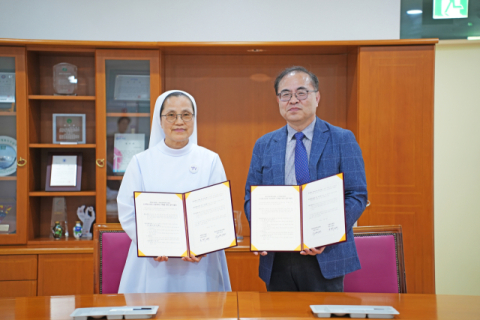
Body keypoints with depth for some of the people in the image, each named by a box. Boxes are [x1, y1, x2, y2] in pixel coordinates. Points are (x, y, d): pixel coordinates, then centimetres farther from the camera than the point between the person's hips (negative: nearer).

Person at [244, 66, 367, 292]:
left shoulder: (343, 140, 1)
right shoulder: (263, 146, 10)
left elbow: (357, 195, -4)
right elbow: (251, 197, 10)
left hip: (325, 257, -2)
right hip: (277, 259, 3)